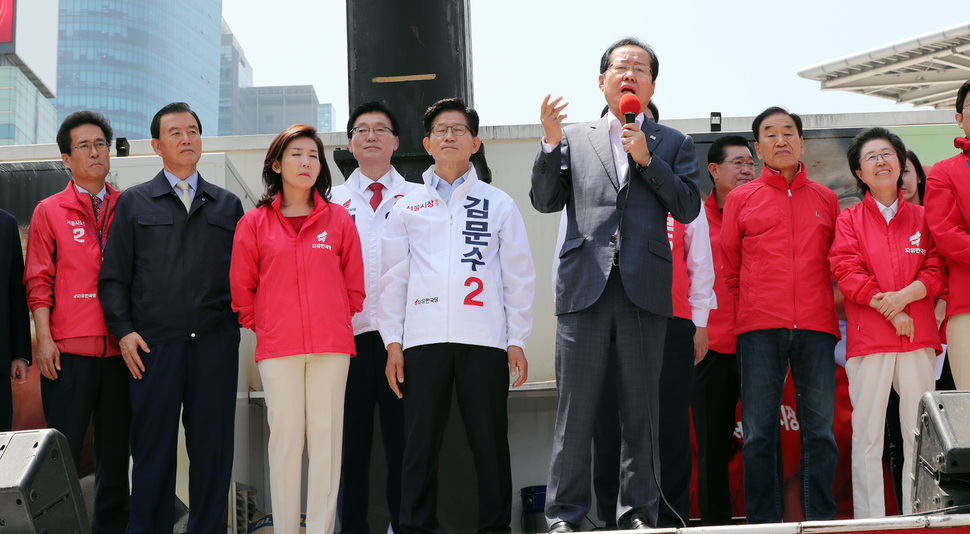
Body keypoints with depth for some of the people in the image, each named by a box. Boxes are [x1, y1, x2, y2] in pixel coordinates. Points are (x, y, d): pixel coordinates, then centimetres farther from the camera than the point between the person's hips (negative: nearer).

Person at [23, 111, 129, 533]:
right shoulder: (49, 212, 6)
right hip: (68, 349, -2)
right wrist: (44, 338, -6)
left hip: (119, 349, 2)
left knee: (116, 447, 7)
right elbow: (38, 281, 3)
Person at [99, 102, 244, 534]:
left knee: (213, 446, 3)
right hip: (154, 345, -1)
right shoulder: (133, 203, 12)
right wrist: (123, 330, -3)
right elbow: (113, 275, 7)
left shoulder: (227, 205, 16)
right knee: (152, 448, 0)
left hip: (215, 343, 1)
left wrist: (237, 321, 1)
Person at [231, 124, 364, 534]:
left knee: (325, 438, 0)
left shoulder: (338, 220, 7)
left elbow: (354, 285, 12)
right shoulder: (254, 223, 6)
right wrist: (259, 327, 9)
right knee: (285, 437, 1)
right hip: (276, 347, 0)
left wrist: (335, 323, 9)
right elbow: (241, 287, 10)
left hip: (331, 344, 1)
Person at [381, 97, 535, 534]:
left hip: (483, 338, -1)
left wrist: (517, 340, 2)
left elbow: (518, 276, 9)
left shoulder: (498, 203, 11)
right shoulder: (407, 207, 14)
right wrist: (393, 342, 3)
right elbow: (394, 279, 12)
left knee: (490, 443, 0)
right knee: (419, 444, 1)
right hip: (424, 338, 1)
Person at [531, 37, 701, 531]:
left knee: (641, 408, 3)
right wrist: (551, 143, -3)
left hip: (644, 289, 0)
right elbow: (545, 201, 9)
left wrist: (647, 158, -4)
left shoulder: (672, 144, 16)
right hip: (585, 287, 0)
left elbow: (687, 207, 4)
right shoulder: (575, 139, 17)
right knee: (575, 405, -2)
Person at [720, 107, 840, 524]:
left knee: (820, 428, -3)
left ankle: (821, 520, 3)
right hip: (759, 328, -1)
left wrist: (825, 306, 13)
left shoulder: (826, 200, 16)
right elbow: (730, 267, 17)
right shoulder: (740, 199, 12)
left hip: (815, 325, 1)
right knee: (758, 431, -3)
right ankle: (763, 523, 1)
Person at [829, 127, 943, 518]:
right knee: (867, 434, -3)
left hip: (918, 338, 2)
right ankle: (869, 521, 0)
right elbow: (847, 273, -3)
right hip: (868, 338, -2)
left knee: (920, 434, 1)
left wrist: (905, 295, -12)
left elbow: (936, 270, 7)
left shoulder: (920, 218, 16)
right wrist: (891, 312, -12)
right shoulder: (849, 219, 9)